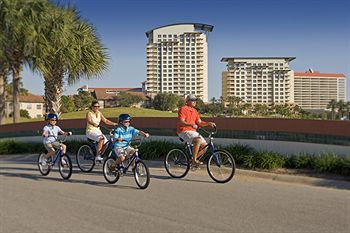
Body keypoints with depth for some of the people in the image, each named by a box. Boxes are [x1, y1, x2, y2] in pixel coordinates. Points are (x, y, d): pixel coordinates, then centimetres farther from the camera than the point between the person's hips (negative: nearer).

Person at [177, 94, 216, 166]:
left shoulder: (194, 111, 16)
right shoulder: (183, 109, -8)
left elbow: (199, 123, 14)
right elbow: (181, 122, -20)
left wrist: (209, 123, -2)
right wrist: (191, 124, -35)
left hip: (193, 131, 8)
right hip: (184, 131, -8)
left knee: (205, 145, -1)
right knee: (198, 140, -32)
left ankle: (194, 159, 14)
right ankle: (194, 160, -23)